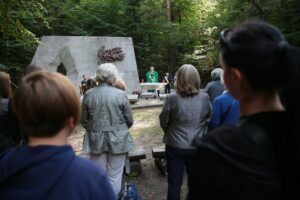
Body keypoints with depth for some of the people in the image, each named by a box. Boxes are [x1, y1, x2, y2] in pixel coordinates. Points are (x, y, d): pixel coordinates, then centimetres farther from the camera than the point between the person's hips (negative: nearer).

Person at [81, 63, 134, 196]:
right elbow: (129, 121, -5)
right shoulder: (121, 94, -11)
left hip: (96, 140, 2)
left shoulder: (88, 94, -6)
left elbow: (83, 120, 2)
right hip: (117, 140, -2)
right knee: (115, 176, 11)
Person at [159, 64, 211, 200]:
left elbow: (163, 122, -5)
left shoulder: (172, 99, -17)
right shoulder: (205, 98, -10)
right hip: (198, 146, 3)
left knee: (174, 183, 14)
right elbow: (209, 119, 6)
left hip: (175, 146, -2)